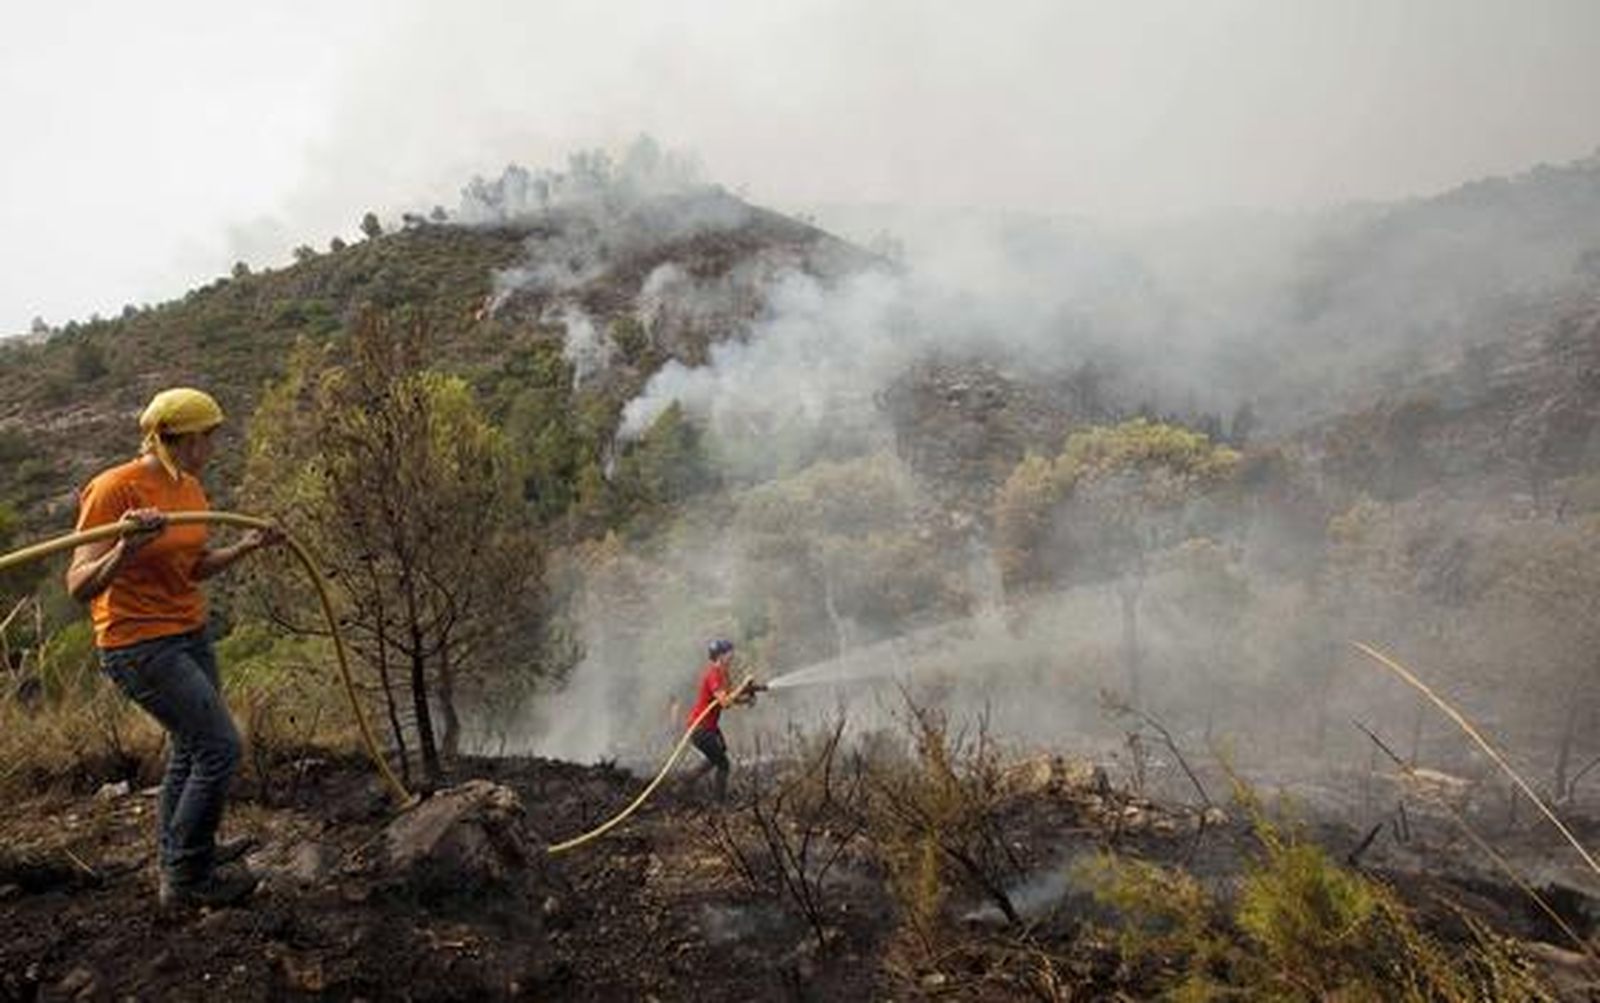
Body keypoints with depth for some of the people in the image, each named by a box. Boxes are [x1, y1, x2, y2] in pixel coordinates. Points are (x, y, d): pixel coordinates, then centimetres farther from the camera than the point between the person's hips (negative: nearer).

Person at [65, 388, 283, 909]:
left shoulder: (189, 487, 5)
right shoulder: (114, 489, -19)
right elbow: (79, 586, -23)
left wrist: (246, 545, 4)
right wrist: (126, 549, -40)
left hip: (190, 635, 8)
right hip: (140, 646, -8)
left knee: (190, 746, 19)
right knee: (220, 747, -9)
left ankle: (178, 852, 39)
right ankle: (185, 880, 8)